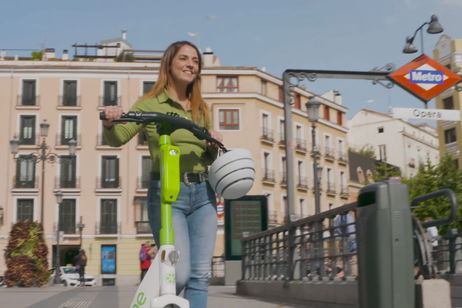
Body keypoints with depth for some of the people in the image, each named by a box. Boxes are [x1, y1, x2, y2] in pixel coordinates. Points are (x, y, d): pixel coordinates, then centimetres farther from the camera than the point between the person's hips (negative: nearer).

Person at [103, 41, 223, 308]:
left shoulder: (201, 109, 16)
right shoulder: (150, 104, 1)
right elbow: (118, 138, -11)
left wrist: (215, 145, -1)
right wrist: (110, 122, -32)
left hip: (203, 193, 5)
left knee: (200, 275, 1)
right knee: (180, 274, -13)